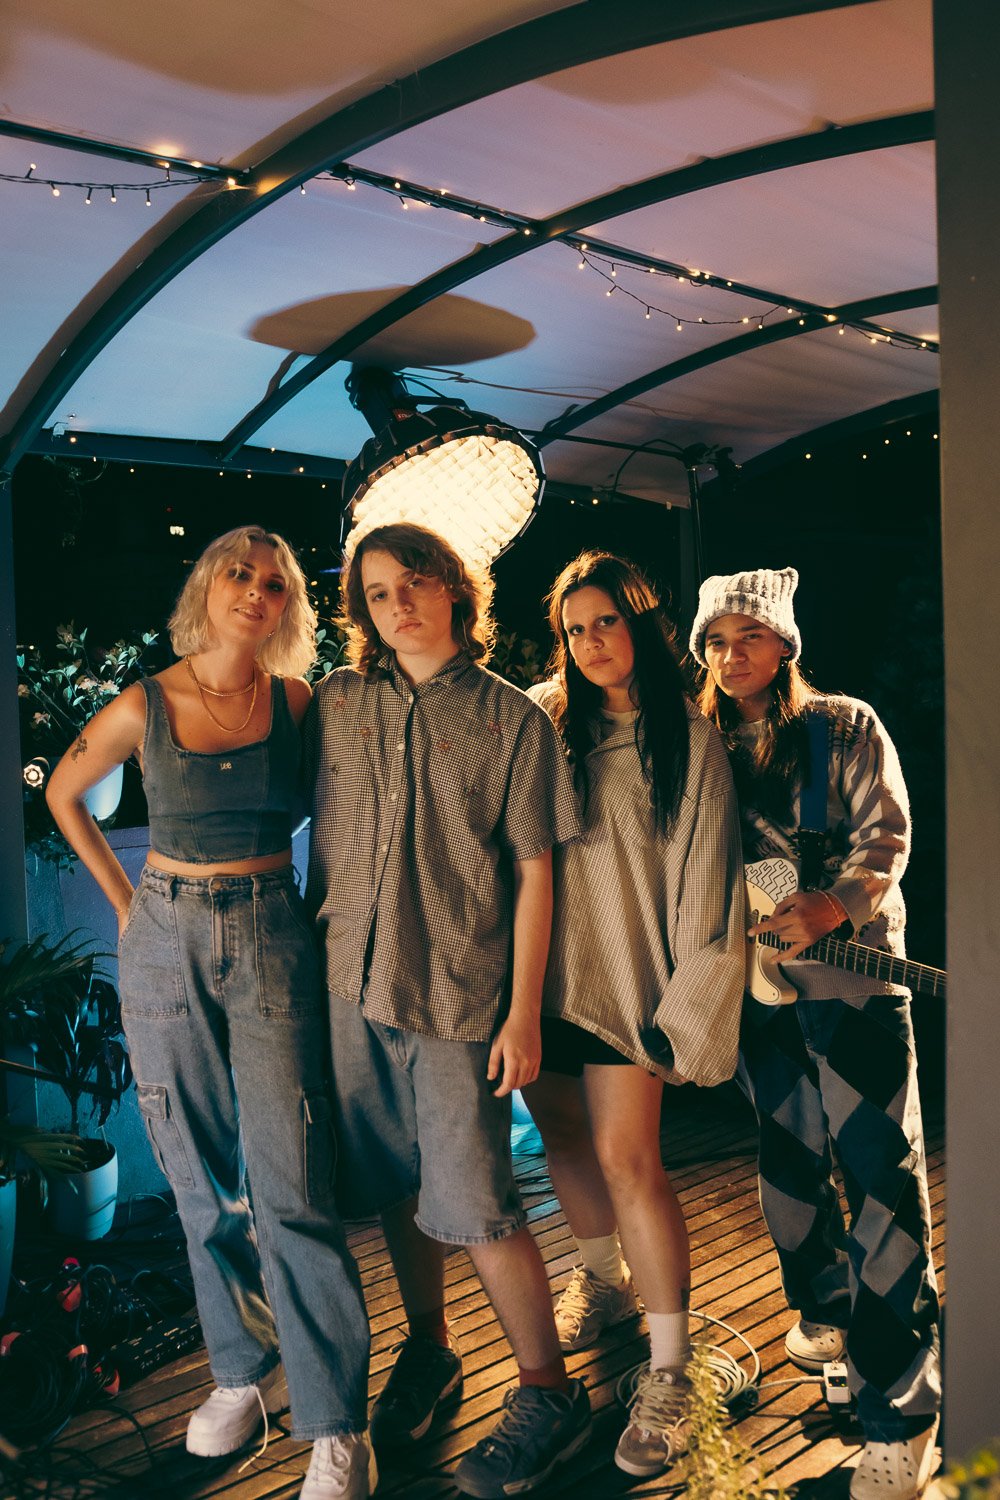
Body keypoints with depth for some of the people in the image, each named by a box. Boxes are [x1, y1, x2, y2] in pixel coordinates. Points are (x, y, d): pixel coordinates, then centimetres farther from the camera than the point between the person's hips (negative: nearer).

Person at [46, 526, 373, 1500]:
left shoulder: (298, 702, -2)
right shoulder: (143, 708, -3)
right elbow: (63, 794, 14)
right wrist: (125, 902, 9)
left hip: (271, 943, -1)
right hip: (167, 944, 2)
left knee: (290, 1189, -6)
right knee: (202, 1181, 11)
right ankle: (243, 1370, 30)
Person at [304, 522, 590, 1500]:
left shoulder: (512, 720, -3)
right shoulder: (337, 701, 6)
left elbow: (533, 874, -3)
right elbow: (321, 833, 14)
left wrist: (523, 1014, -6)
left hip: (458, 995, -3)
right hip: (352, 984, 4)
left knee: (473, 1205, -1)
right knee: (395, 1188, 14)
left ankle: (549, 1396, 18)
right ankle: (427, 1354, 36)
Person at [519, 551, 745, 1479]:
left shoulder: (687, 739, -4)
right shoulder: (541, 718, 5)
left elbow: (706, 883, -5)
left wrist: (683, 1009, -9)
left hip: (624, 978, -4)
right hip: (540, 972, 4)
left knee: (626, 1161, -8)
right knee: (563, 1138, 15)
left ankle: (669, 1373, 6)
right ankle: (604, 1279, 41)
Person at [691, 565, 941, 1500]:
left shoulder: (846, 728, -1)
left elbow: (885, 838, -8)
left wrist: (829, 907, -24)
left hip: (851, 964, -4)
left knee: (880, 1170, -7)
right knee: (787, 1153, 15)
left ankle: (898, 1414, -1)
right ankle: (825, 1307, 39)